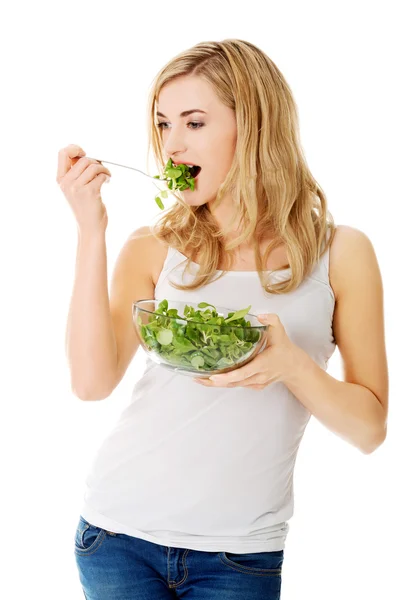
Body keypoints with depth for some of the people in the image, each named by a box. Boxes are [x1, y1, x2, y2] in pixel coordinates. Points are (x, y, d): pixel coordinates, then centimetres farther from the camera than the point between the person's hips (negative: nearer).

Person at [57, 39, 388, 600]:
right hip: (122, 534, 1)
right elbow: (92, 381, -11)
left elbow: (369, 427, 0)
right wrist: (91, 230, -12)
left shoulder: (340, 252, -1)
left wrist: (292, 365, -19)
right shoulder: (152, 249, 2)